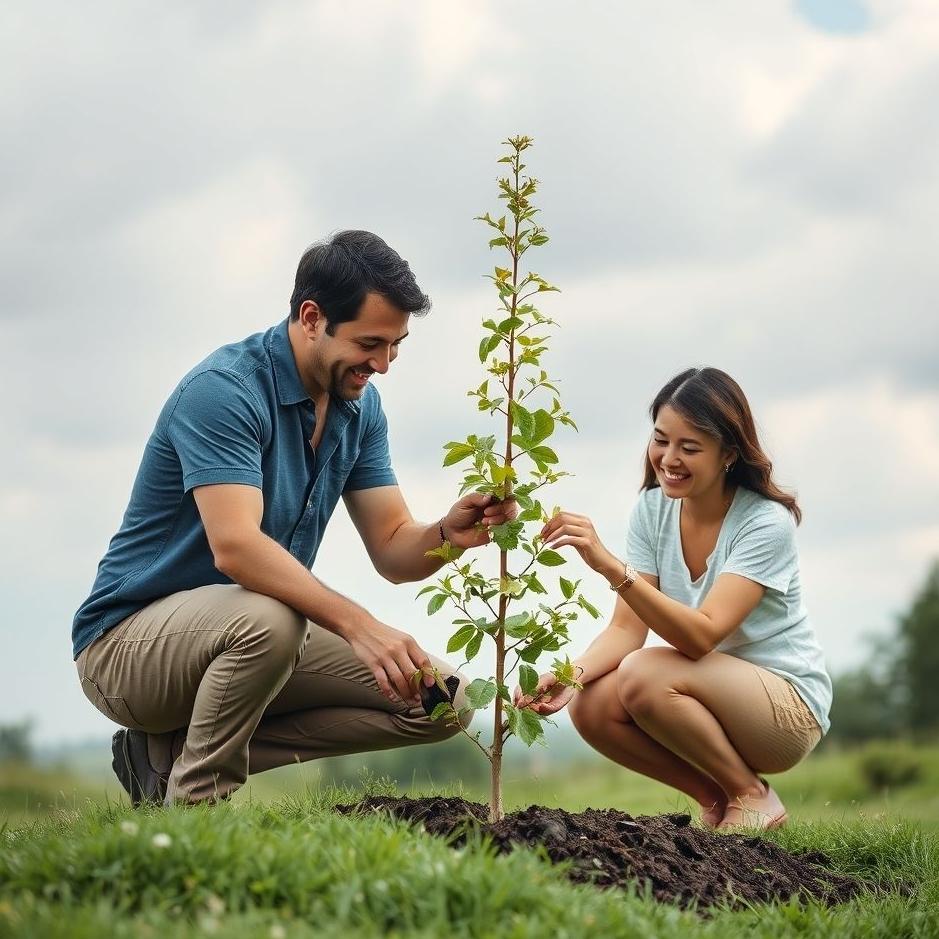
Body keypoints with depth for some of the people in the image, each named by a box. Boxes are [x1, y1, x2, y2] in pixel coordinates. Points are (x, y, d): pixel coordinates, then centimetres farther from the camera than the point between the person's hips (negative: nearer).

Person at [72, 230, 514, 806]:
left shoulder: (360, 406, 3)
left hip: (247, 633, 9)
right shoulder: (224, 390, -22)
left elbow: (392, 551, 1)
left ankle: (174, 748, -2)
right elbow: (235, 546, -34)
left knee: (439, 699, -4)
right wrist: (358, 626, -44)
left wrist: (448, 535, -22)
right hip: (128, 641, -8)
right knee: (268, 620, -39)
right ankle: (193, 804, -16)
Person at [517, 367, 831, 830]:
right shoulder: (653, 510, -2)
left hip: (791, 707, -6)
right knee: (591, 707, -20)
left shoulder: (767, 523, -20)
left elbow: (702, 636, -32)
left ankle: (752, 797, -8)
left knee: (644, 675, -30)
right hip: (709, 699, 6)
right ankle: (715, 800, 1)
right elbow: (627, 627, -7)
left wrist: (611, 566, -44)